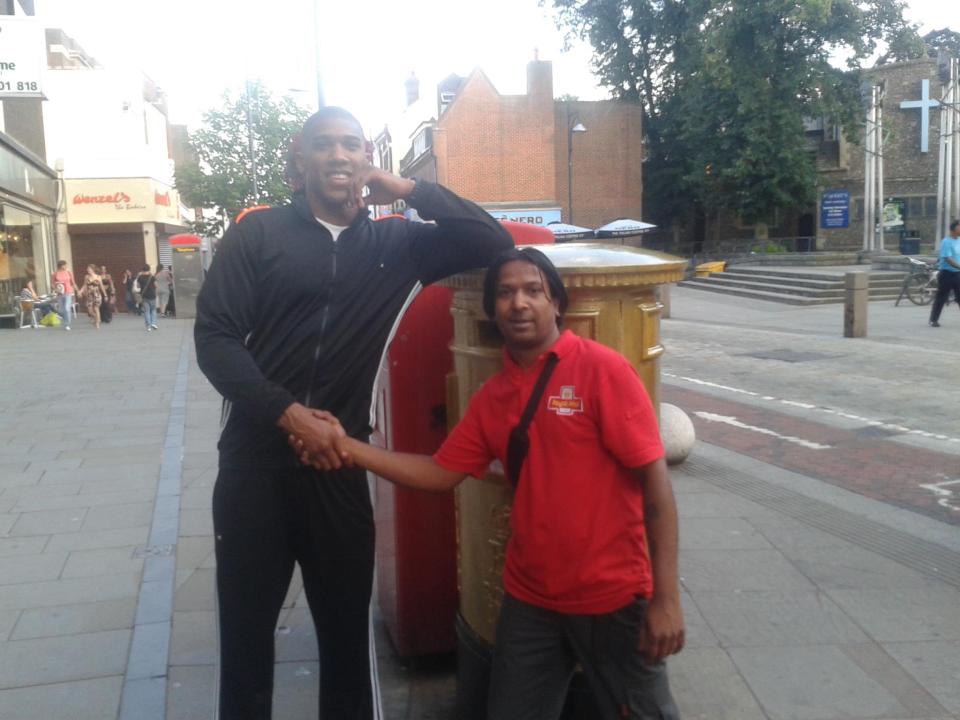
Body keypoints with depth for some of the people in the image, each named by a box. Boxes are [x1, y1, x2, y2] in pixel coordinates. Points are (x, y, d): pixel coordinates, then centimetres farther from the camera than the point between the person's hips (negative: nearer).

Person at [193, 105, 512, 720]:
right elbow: (214, 336, -5)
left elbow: (494, 244, -2)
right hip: (256, 457, -1)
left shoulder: (396, 243, 4)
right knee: (246, 623, 13)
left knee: (348, 623, 13)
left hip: (341, 461, 1)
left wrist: (410, 190, -6)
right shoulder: (258, 234, 0)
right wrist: (289, 413, -15)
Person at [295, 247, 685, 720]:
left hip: (612, 596, -5)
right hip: (529, 598, 5)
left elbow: (653, 476, -15)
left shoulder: (603, 370, -14)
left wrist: (666, 596, -18)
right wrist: (349, 448, -7)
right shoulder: (492, 395, 4)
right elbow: (441, 472, 5)